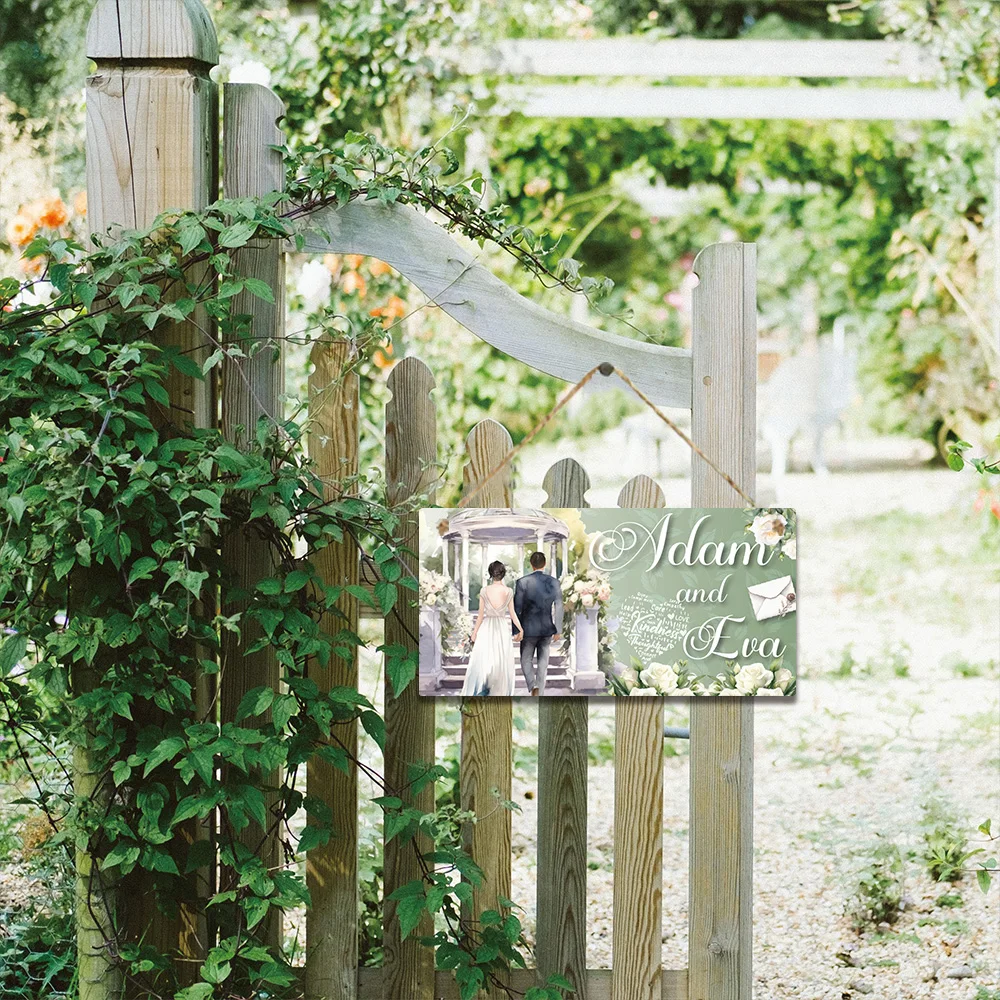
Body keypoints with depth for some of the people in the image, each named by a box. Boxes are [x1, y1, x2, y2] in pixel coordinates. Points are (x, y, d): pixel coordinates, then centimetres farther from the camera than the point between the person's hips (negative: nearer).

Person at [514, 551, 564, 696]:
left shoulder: (522, 582, -11)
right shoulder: (554, 582, -4)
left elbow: (517, 608, -8)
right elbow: (558, 607, -1)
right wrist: (558, 630, 6)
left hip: (529, 629, -2)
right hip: (547, 629, 2)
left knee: (526, 660, 11)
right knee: (543, 662, 13)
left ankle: (533, 685, -13)